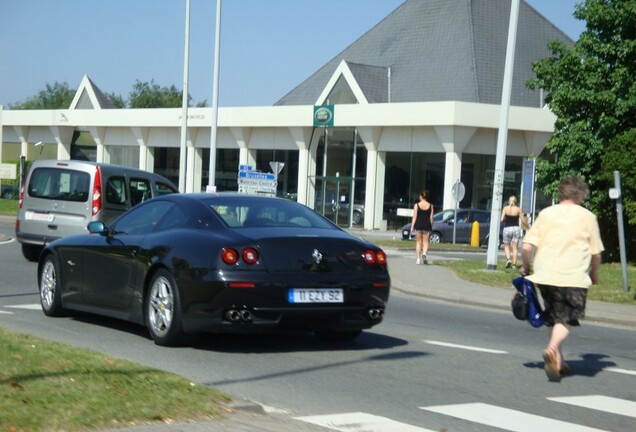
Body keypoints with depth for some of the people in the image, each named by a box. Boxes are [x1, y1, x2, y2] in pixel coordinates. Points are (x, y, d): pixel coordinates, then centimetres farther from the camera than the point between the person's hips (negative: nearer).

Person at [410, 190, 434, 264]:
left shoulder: (417, 205, -2)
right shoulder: (430, 206, 2)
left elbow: (414, 217, -3)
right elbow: (431, 218, 3)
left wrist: (412, 226, 1)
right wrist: (431, 227, 10)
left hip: (418, 225, 0)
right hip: (427, 225, 1)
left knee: (418, 242, 8)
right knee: (425, 242, 5)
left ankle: (418, 259, 6)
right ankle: (424, 253, -22)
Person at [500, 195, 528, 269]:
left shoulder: (505, 208, -2)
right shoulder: (518, 209, -1)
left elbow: (502, 220, -7)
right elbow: (523, 221, 0)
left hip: (507, 229, -1)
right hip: (516, 228, 1)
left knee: (506, 246, 12)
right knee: (515, 247, 5)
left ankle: (508, 259, -10)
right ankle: (514, 263, 0)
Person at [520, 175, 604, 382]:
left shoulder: (546, 213, 6)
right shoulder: (587, 217, 2)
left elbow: (527, 246, 0)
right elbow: (596, 253, 3)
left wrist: (526, 266, 17)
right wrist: (594, 273, 21)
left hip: (546, 275, 3)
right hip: (574, 278, -3)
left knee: (553, 318, 19)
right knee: (566, 319, 0)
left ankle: (558, 361, 25)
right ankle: (553, 349, -28)